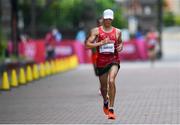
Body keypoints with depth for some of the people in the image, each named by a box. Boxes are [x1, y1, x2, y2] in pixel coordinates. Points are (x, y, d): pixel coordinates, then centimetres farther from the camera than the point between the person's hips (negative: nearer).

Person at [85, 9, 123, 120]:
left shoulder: (117, 32, 7)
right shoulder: (96, 31, 1)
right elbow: (88, 44, -6)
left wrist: (120, 47, 3)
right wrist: (101, 43, -16)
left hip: (114, 60, -1)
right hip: (101, 61, 1)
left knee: (111, 81, -25)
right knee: (103, 86, 11)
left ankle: (111, 109, -21)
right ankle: (106, 101, 47)